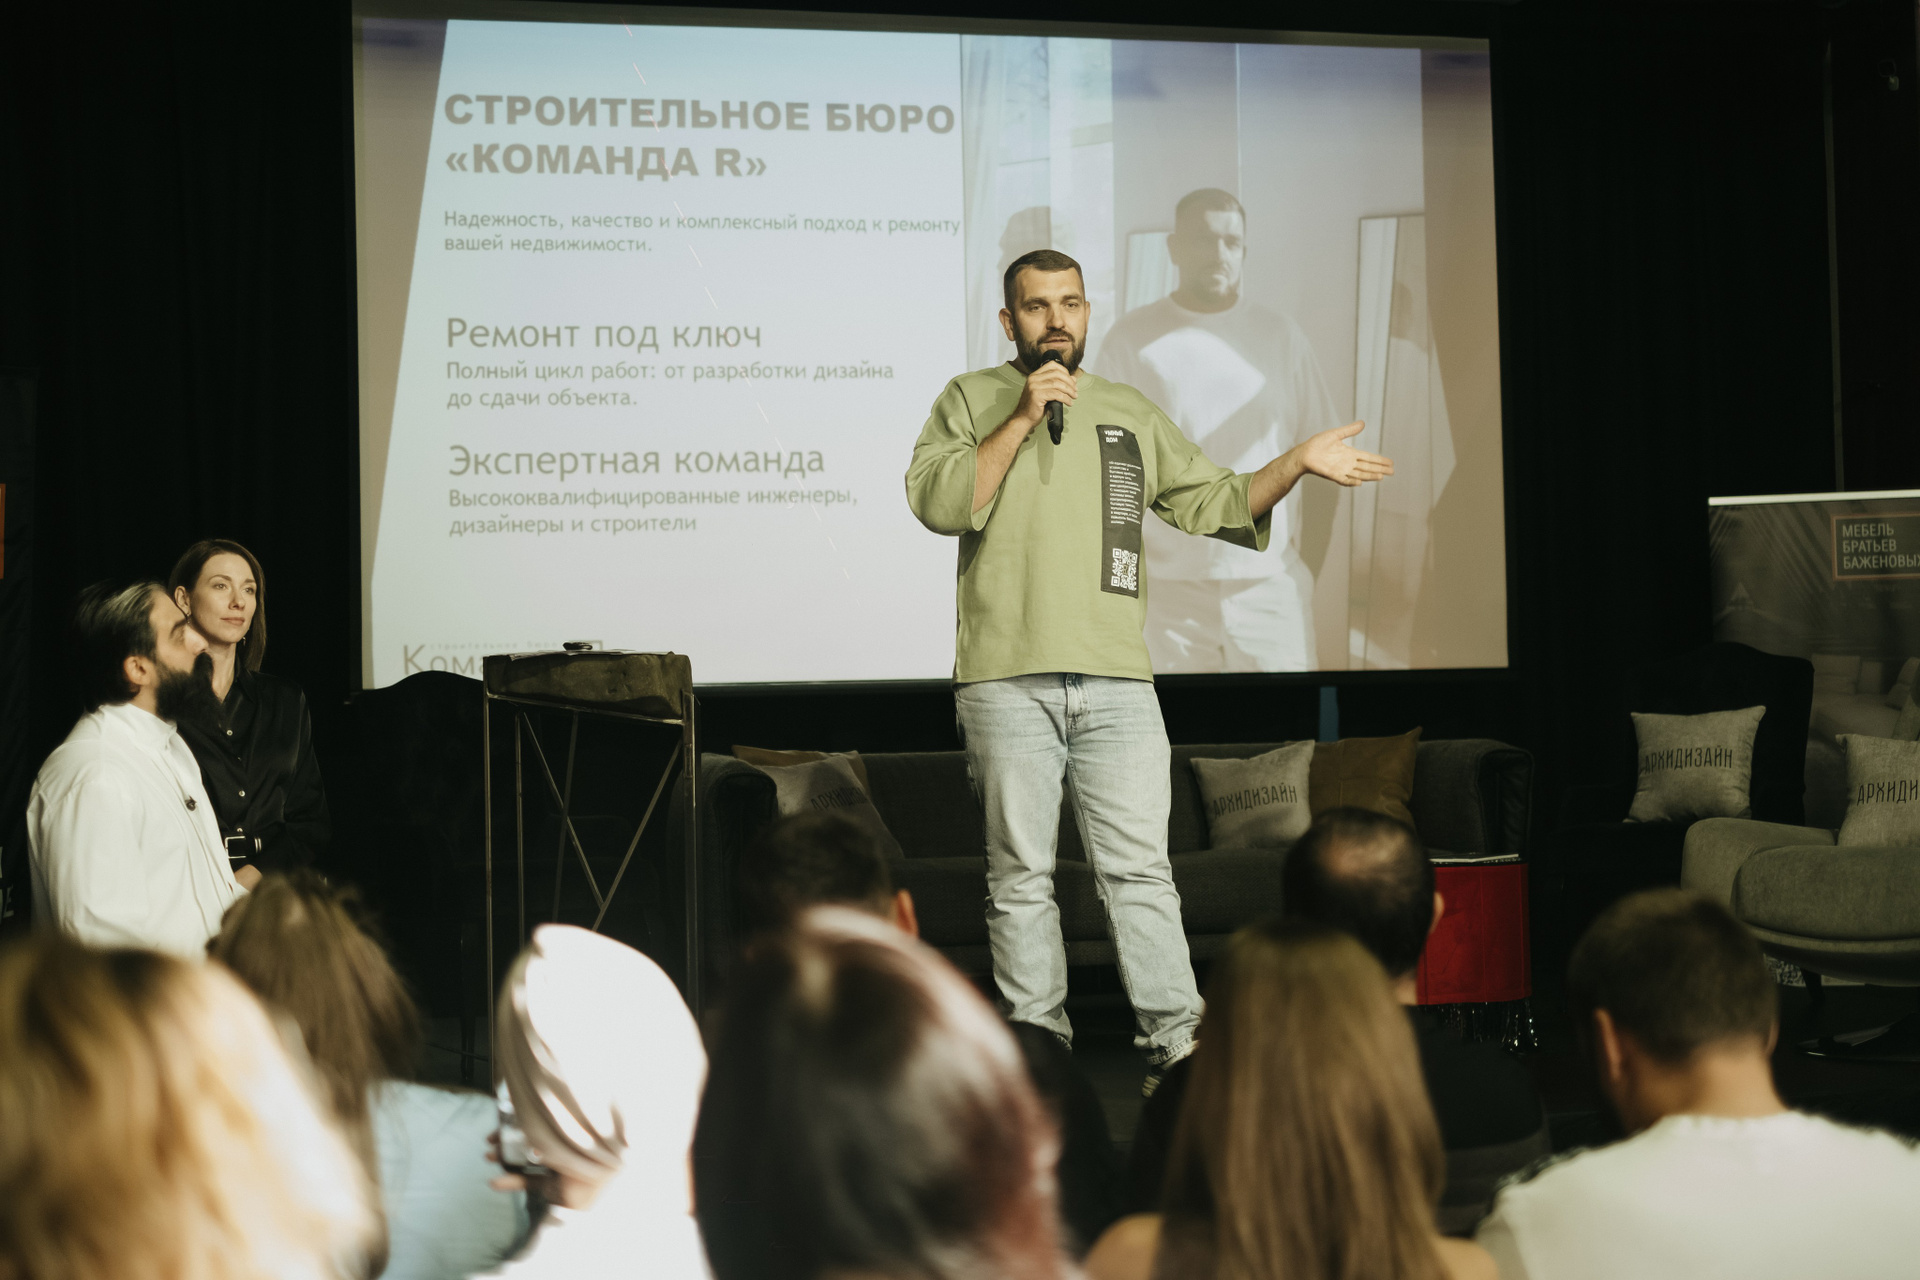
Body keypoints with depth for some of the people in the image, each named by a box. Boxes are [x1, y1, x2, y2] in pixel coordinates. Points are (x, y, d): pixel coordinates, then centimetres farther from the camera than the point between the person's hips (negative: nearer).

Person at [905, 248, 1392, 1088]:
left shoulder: (1131, 413, 19)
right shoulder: (972, 400, 9)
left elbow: (1215, 504, 18)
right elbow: (937, 504, -6)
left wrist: (1296, 464, 4)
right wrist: (1023, 418, -10)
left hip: (1117, 680, 2)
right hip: (1006, 680, -2)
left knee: (1139, 867, -2)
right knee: (1020, 875, 2)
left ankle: (1176, 1044, -1)